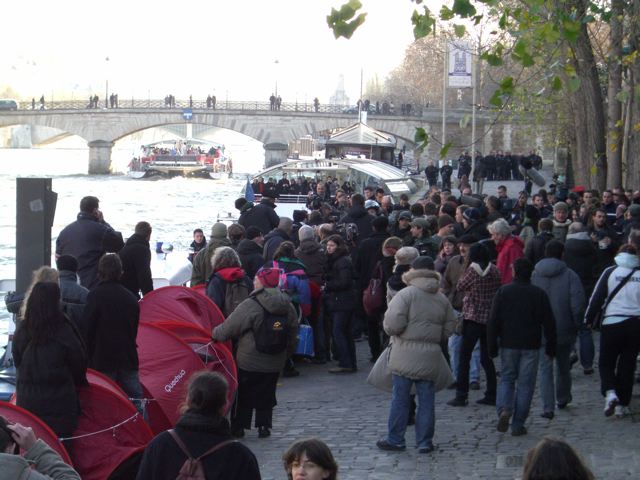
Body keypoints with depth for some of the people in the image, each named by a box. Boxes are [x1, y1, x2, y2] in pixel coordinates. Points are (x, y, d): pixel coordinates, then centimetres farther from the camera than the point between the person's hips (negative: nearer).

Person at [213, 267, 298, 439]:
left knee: (243, 394, 9)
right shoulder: (288, 307, 2)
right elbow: (292, 336, 12)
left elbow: (229, 328, -11)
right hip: (275, 363, 5)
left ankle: (238, 426, 14)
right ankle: (264, 426, 15)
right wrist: (286, 354, 24)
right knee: (266, 395, 17)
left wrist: (214, 334, 7)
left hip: (249, 362, -5)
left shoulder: (250, 306, -19)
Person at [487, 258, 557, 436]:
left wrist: (492, 347, 3)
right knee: (525, 383, 4)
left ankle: (504, 409, -11)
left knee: (507, 378, 14)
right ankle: (518, 424, 3)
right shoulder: (539, 294, -1)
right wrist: (550, 347, 9)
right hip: (531, 346, 0)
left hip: (508, 344, 0)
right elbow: (549, 323, 1)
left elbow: (493, 322, -3)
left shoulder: (503, 292, -2)